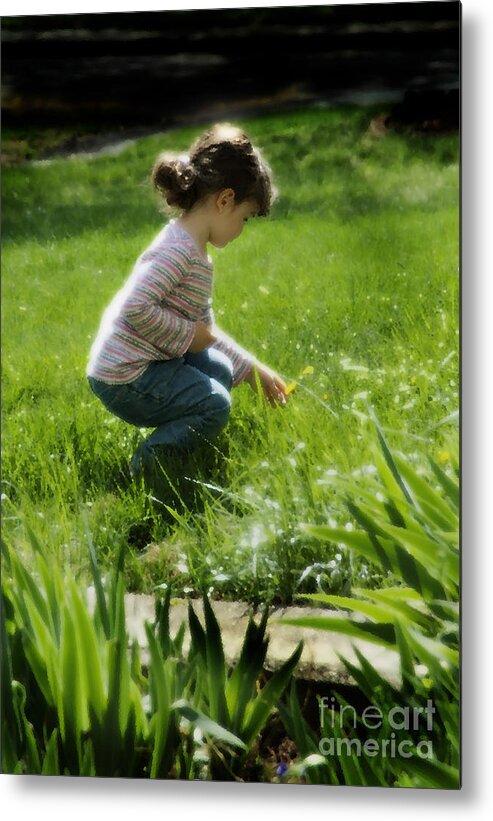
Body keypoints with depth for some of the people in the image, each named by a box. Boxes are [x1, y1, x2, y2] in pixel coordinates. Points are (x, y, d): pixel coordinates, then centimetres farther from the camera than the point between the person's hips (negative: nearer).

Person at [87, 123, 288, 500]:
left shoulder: (195, 250, 11)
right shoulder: (177, 249, -22)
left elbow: (206, 329, 17)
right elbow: (135, 309, -32)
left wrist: (253, 370, 16)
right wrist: (188, 335, -19)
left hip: (150, 362, 10)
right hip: (125, 380, -10)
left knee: (220, 372, 16)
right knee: (215, 405, -14)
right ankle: (143, 475, -4)